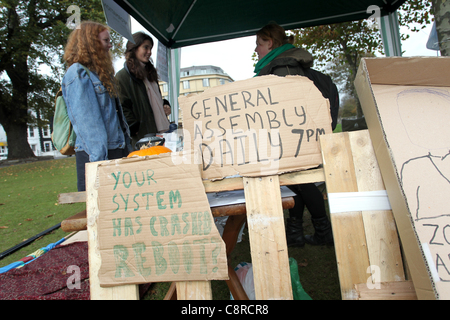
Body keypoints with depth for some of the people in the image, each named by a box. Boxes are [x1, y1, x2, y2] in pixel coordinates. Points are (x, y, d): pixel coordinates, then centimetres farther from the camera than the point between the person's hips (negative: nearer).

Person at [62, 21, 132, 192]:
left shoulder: (100, 73, 20)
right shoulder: (78, 74, -8)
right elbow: (86, 122, -16)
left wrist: (127, 145, 17)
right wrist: (98, 161, -20)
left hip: (117, 151, 8)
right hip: (98, 155, -8)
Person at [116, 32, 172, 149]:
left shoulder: (150, 73, 22)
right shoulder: (123, 76, -4)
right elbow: (123, 109, -10)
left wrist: (165, 105, 11)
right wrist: (135, 131, -17)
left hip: (161, 132, 8)